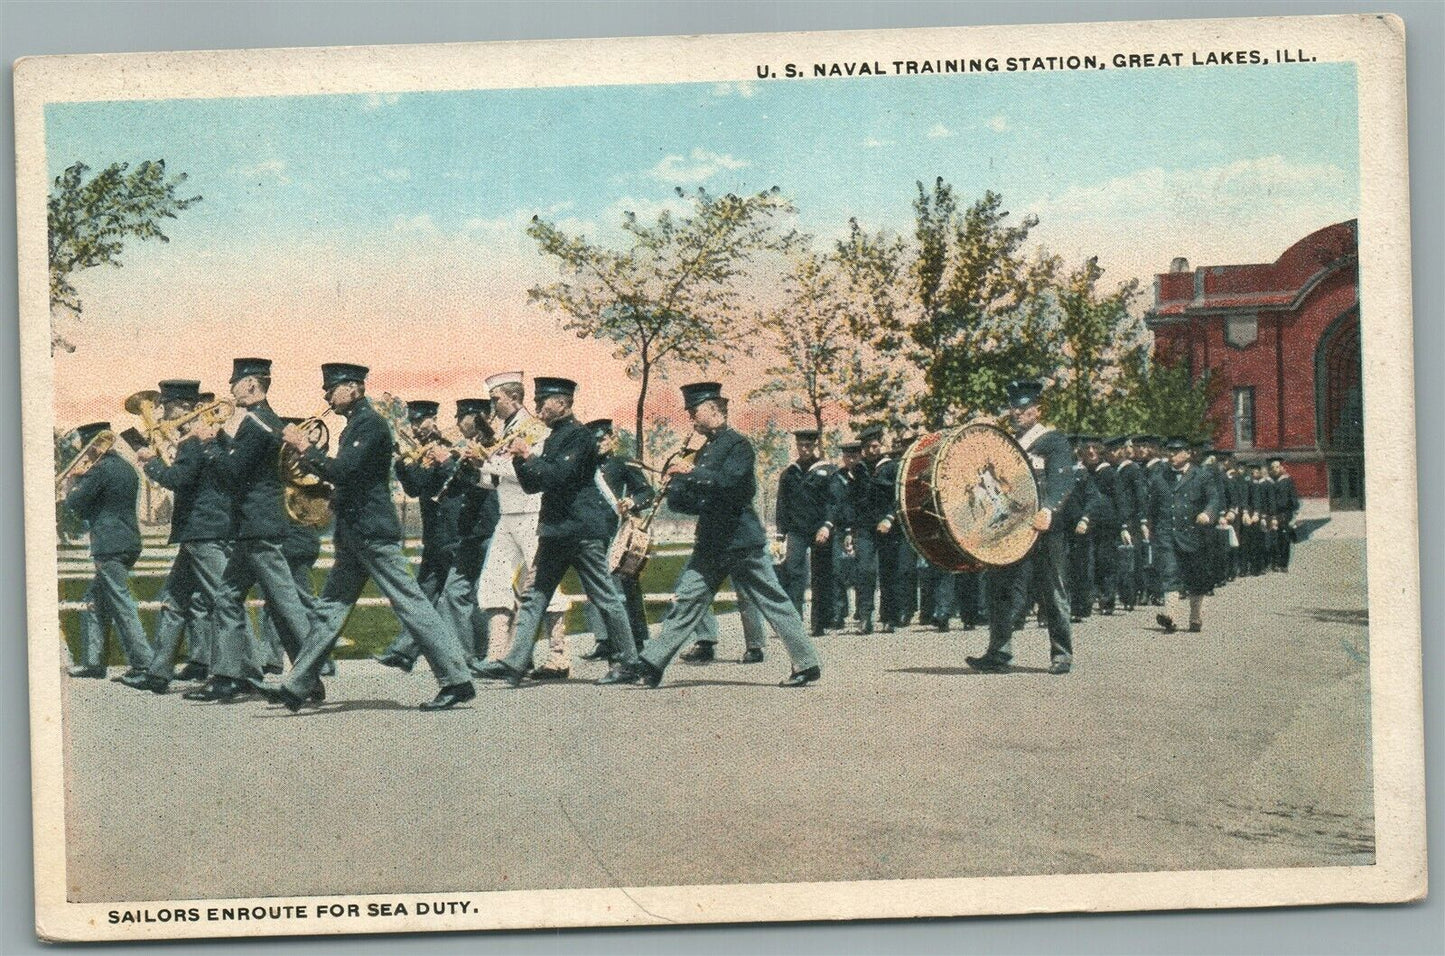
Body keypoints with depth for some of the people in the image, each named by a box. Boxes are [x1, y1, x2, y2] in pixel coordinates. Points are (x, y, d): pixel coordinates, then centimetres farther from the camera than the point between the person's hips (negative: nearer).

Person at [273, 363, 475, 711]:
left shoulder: (370, 424, -13)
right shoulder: (355, 425, 17)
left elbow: (342, 471, -22)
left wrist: (305, 448, -13)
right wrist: (307, 452, 8)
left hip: (373, 533, -10)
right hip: (355, 534, 10)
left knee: (410, 603, -8)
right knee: (330, 608, 10)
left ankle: (457, 680, -6)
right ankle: (298, 686, 13)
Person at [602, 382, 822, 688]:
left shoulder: (738, 445, -9)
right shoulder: (706, 450, 16)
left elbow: (730, 483, -25)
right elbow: (696, 502, 17)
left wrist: (693, 473, -24)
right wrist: (677, 487, -3)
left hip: (742, 542, -8)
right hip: (711, 545, 8)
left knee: (773, 602, 0)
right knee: (685, 601, 2)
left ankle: (807, 664, 8)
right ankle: (649, 665, 0)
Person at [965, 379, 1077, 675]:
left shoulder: (1054, 442, -1)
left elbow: (1062, 480, -15)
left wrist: (1048, 510, -30)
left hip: (1046, 531, -5)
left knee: (1051, 593, 3)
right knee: (1002, 589, -5)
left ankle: (1062, 654, 13)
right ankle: (998, 653, -6)